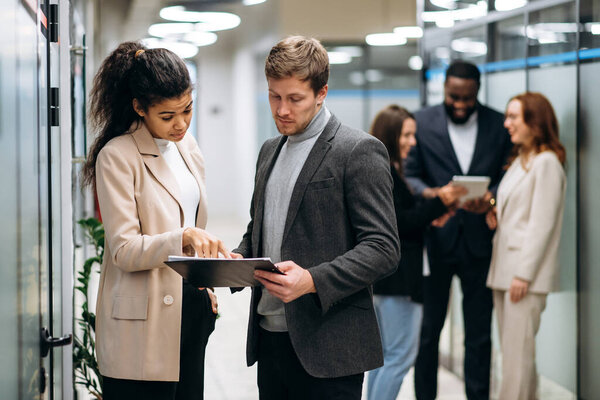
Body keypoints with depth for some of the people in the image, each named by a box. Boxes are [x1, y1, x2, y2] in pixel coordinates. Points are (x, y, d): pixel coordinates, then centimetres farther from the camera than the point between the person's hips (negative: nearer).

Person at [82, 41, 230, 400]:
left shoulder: (186, 145, 11)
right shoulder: (117, 156, -11)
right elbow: (124, 250, -16)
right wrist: (184, 237, -30)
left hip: (191, 305, 7)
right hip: (145, 321, -7)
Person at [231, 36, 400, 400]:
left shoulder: (360, 151, -7)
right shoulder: (270, 151, 17)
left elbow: (383, 249, -13)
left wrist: (312, 280, -25)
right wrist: (237, 260, 4)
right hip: (269, 338, 7)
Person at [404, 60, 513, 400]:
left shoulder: (499, 125, 4)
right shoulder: (422, 123, 2)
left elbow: (509, 177, 4)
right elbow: (409, 175, 1)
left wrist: (490, 200, -16)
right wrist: (428, 194, -20)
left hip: (479, 241, 1)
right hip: (435, 238, -1)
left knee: (479, 331, 6)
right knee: (428, 327, 5)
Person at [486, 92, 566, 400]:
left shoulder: (546, 163, -10)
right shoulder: (518, 161, 19)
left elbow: (541, 223, -14)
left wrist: (524, 274, -16)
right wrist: (493, 215, 3)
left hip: (526, 271, -9)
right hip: (504, 269, 9)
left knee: (517, 351, -10)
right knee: (511, 349, 9)